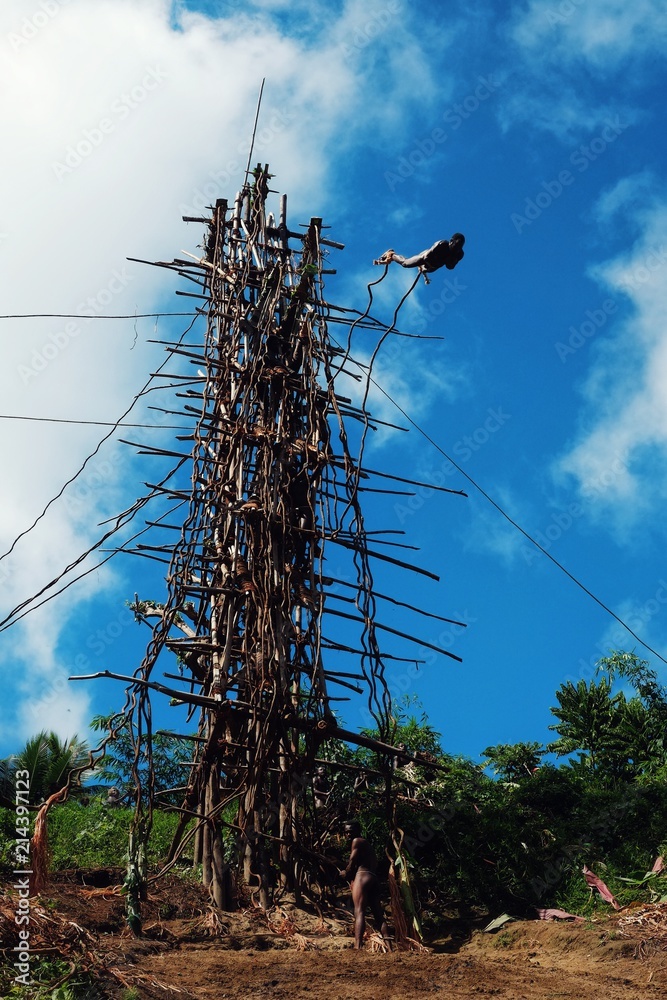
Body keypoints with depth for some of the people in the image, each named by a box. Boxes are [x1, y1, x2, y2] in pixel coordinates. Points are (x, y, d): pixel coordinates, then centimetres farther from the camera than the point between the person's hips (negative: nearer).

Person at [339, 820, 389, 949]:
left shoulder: (357, 841, 3)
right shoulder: (367, 844, 30)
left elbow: (352, 862, -5)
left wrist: (346, 874, 14)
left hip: (362, 876, -9)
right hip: (374, 879, 9)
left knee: (359, 912, -18)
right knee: (378, 915, 7)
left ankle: (357, 946, -31)